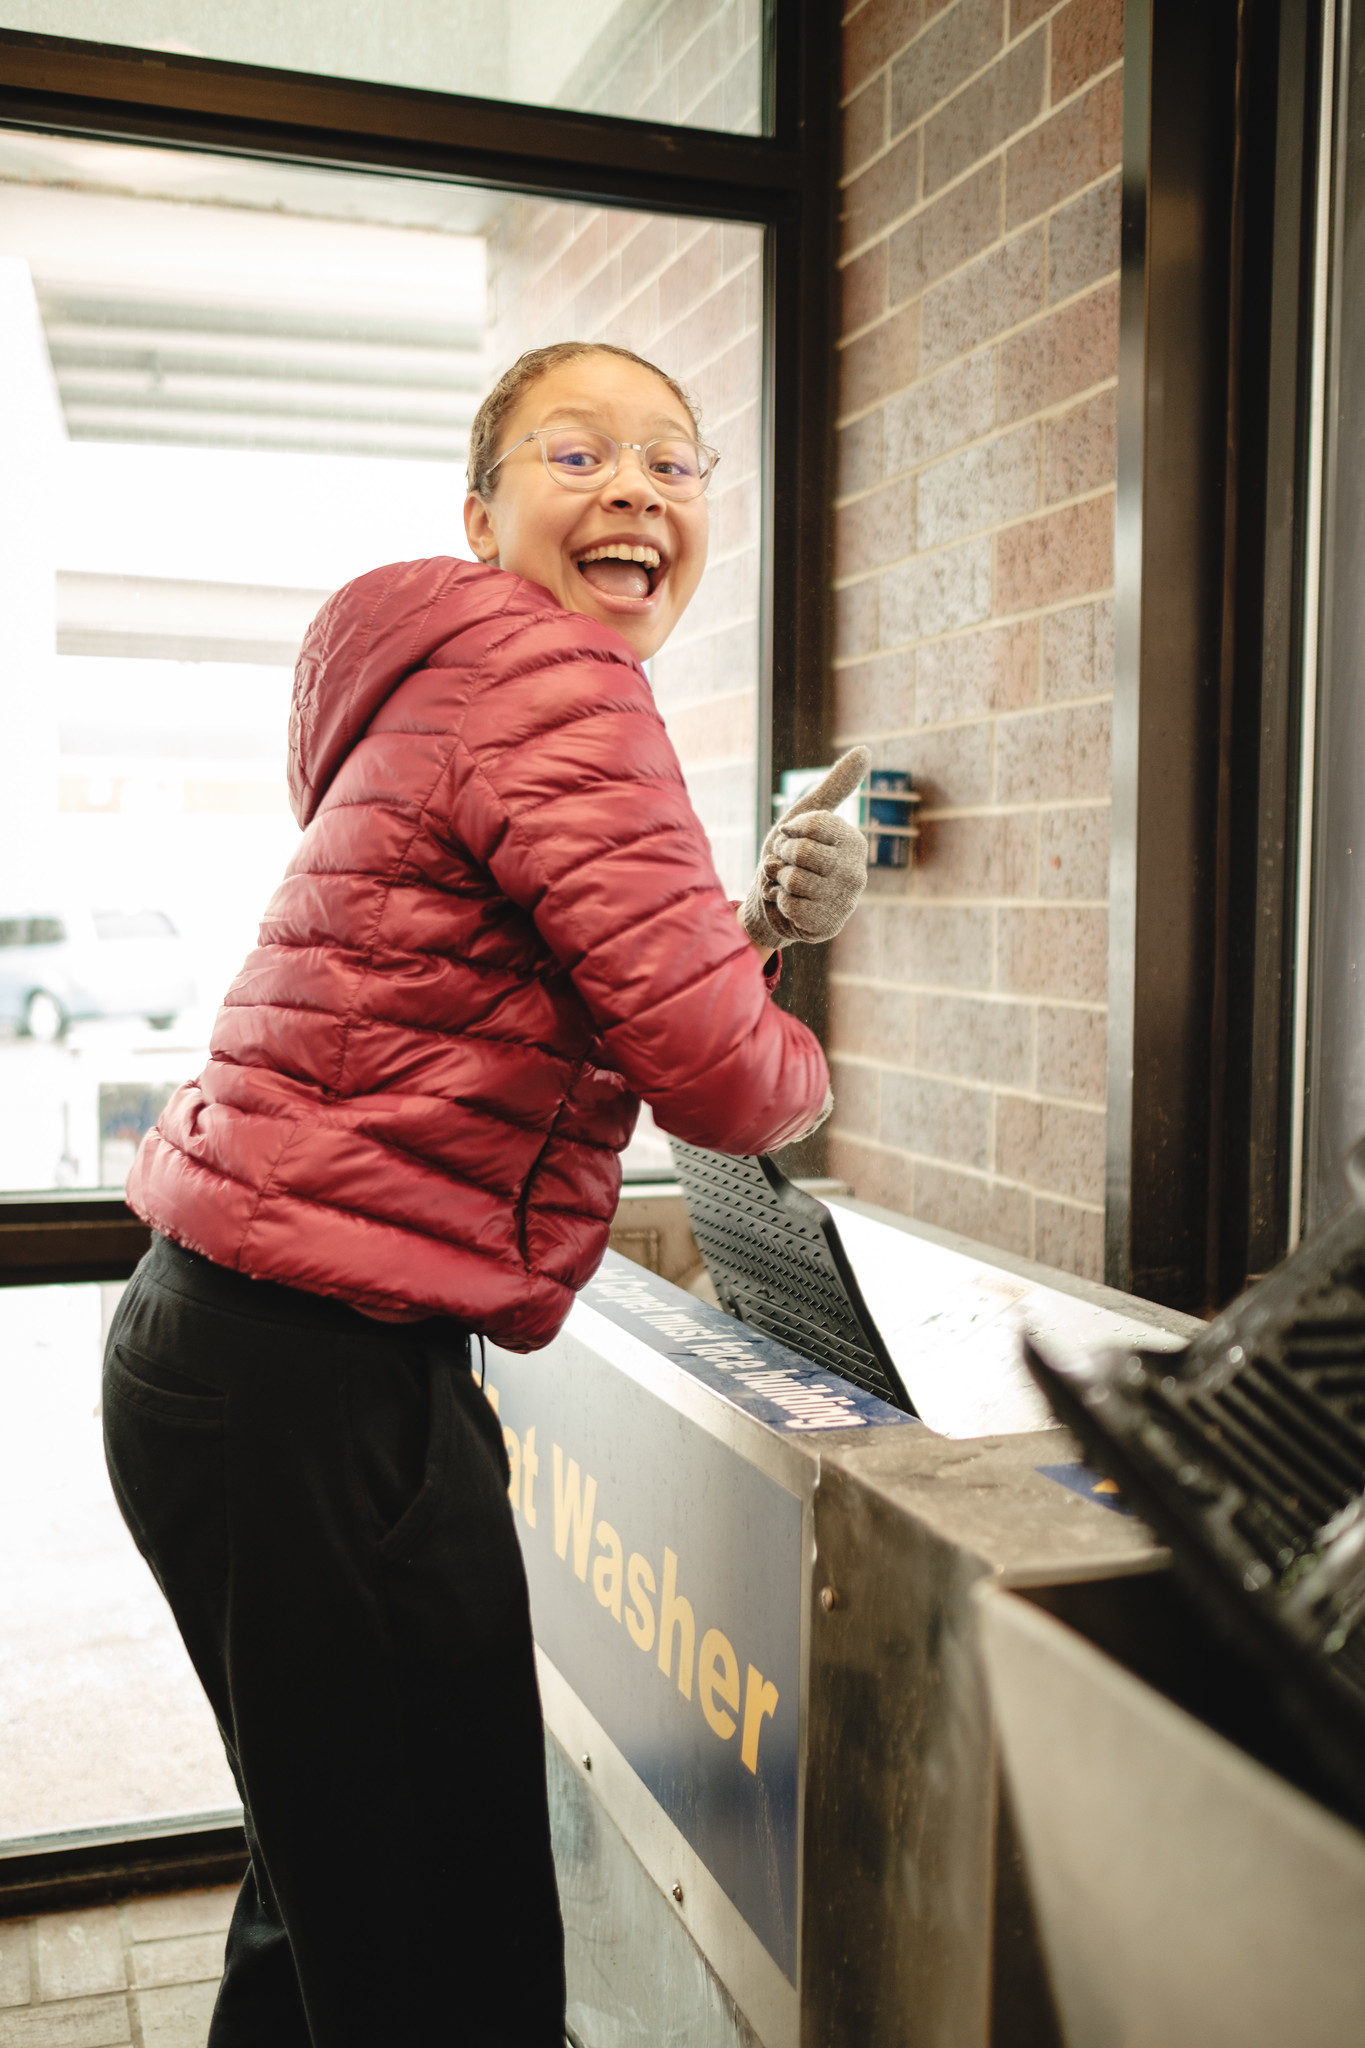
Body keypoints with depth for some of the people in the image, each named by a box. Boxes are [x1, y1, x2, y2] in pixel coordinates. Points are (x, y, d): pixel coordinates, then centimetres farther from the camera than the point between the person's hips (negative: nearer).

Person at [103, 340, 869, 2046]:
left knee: (331, 1879, 28)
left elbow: (605, 994, 20)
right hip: (320, 1381, -11)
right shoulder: (551, 673, -14)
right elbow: (711, 1071, -21)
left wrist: (761, 927, 3)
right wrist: (797, 1068, 2)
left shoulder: (452, 685, 19)